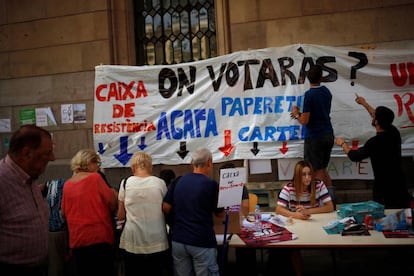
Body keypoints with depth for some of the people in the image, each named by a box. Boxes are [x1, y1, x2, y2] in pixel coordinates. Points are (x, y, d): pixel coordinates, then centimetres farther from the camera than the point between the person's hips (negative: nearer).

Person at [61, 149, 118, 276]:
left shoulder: (67, 184, 5)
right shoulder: (95, 178, -10)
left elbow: (64, 212, 15)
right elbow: (112, 203, -8)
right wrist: (114, 194, 12)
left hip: (76, 240, 6)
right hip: (99, 237, -5)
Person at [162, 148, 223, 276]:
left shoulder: (179, 181, 4)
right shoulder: (211, 184, -10)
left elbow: (165, 208, 6)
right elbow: (220, 214, 3)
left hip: (178, 240, 5)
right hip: (202, 242, -5)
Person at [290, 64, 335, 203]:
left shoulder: (309, 95, -15)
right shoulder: (327, 92, 8)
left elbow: (304, 121, -16)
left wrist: (296, 114, 4)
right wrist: (301, 113, 17)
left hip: (315, 137, -7)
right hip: (329, 135, 7)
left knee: (317, 171, 3)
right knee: (323, 168, 20)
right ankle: (331, 195, 18)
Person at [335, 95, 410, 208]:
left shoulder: (375, 142, -25)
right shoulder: (394, 132, -4)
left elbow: (354, 156, -12)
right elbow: (382, 118, 18)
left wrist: (342, 143, 7)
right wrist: (364, 104, 27)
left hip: (384, 188, -7)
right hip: (399, 185, 7)